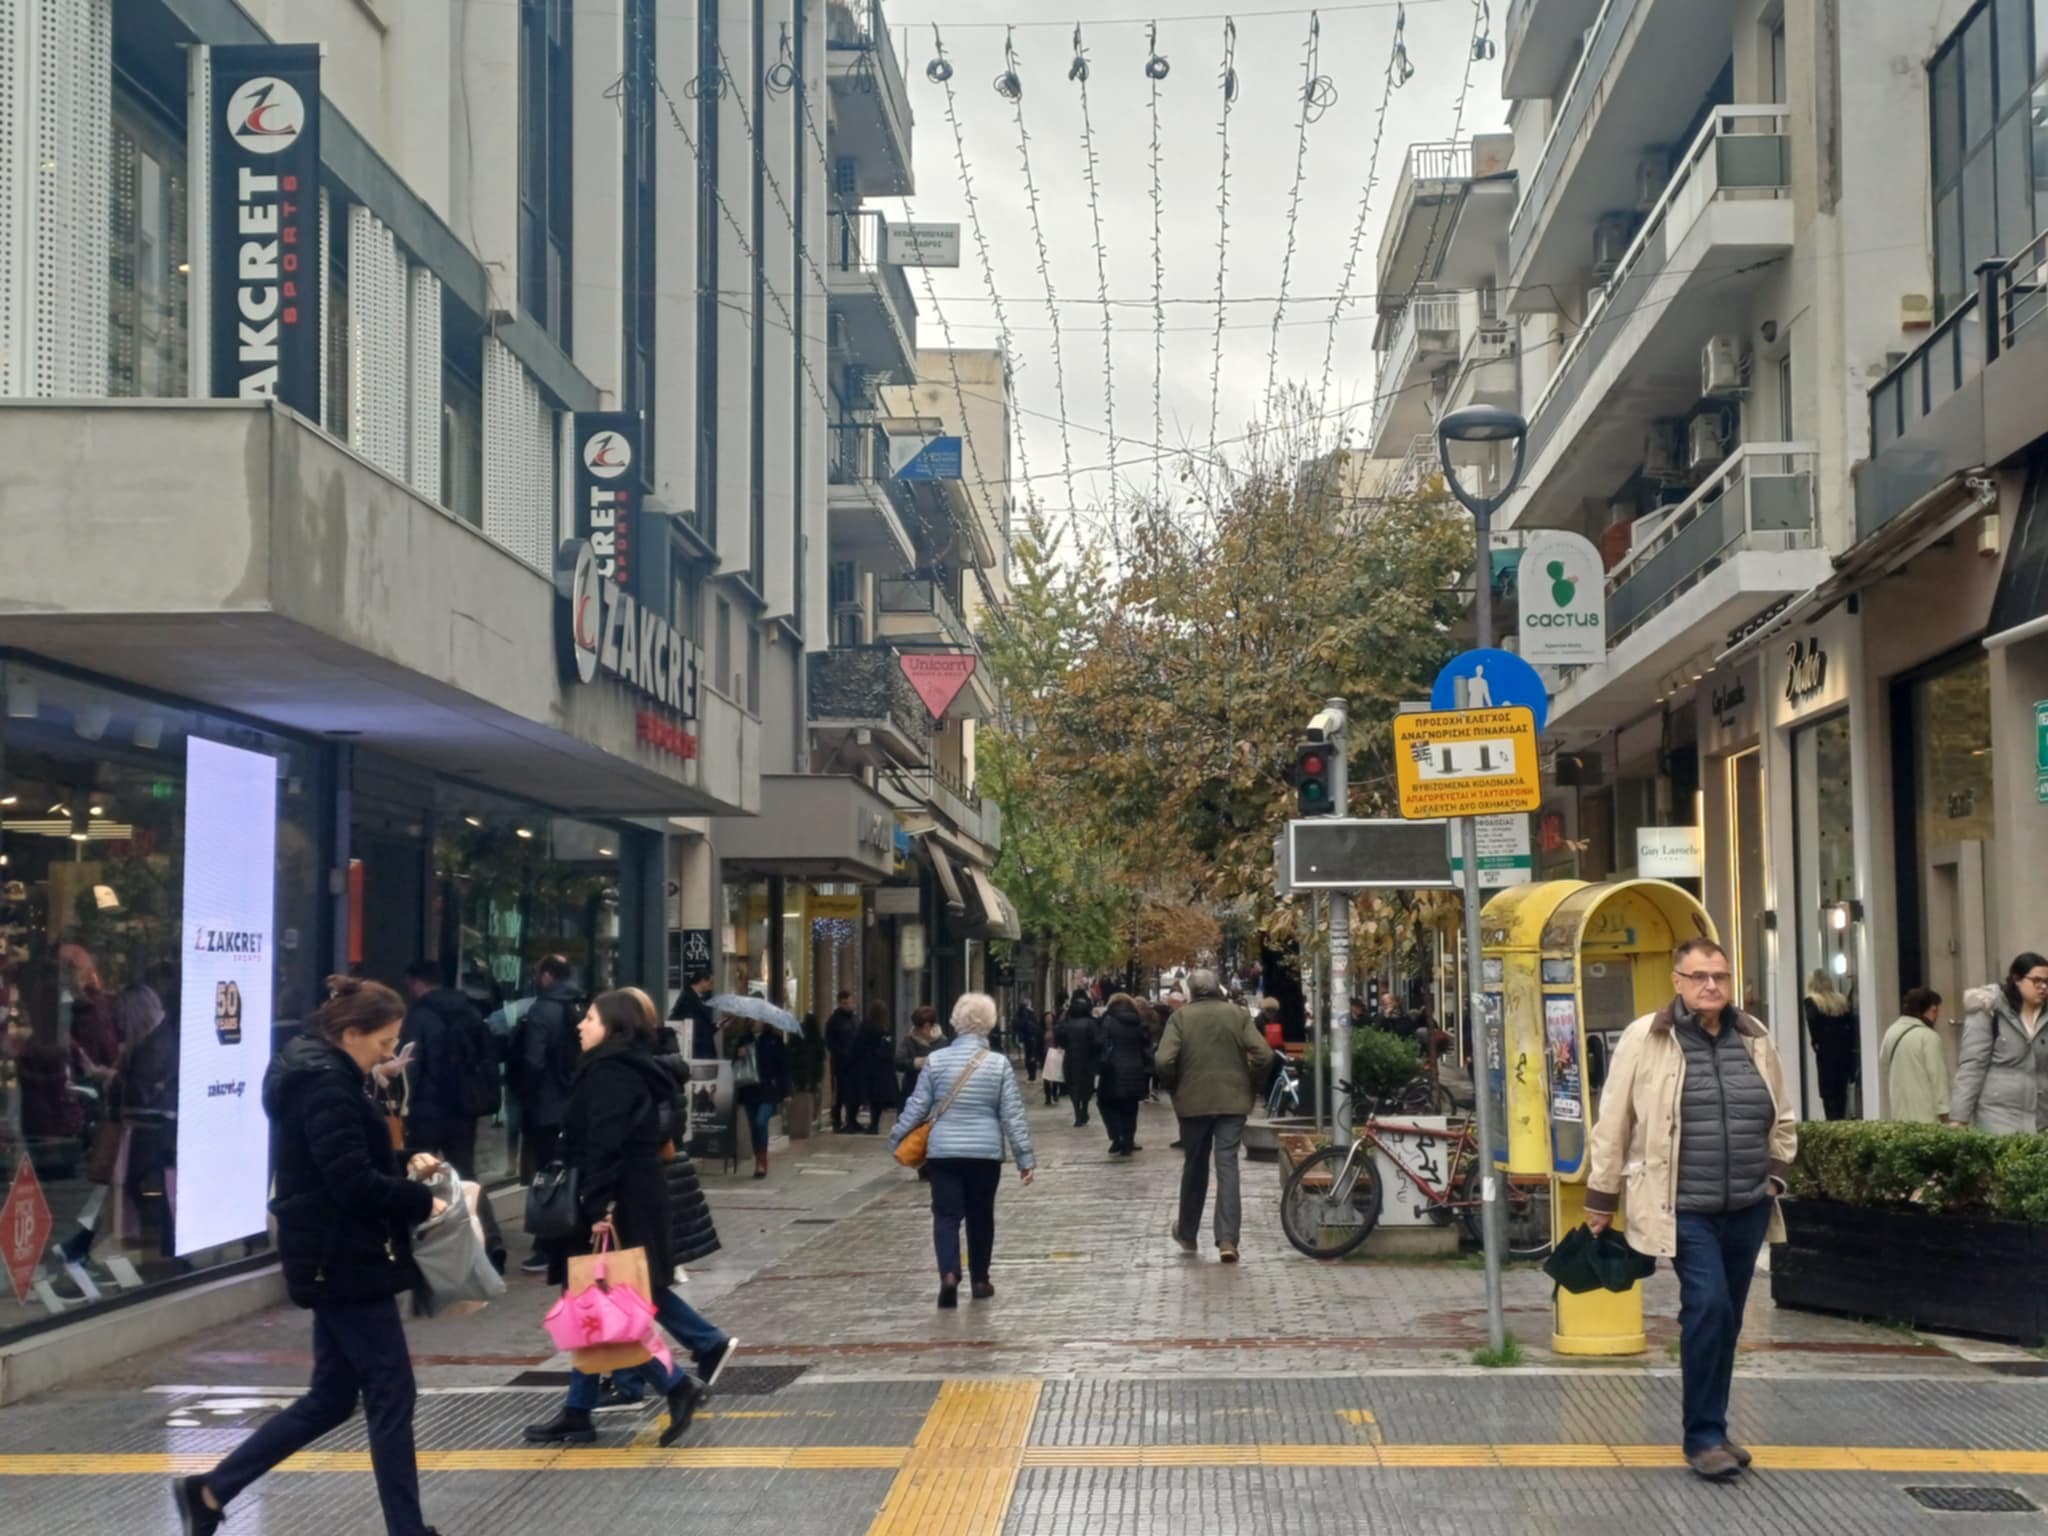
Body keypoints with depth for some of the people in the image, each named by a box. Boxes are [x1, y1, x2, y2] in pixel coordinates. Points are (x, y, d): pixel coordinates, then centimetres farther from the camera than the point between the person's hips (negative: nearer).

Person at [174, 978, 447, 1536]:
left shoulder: (320, 1076, 14)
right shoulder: (327, 1087, -18)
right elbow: (354, 1185, -24)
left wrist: (405, 1169, 9)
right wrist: (422, 1201, -14)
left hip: (335, 1261, 10)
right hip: (345, 1263, -10)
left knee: (331, 1397, 15)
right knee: (391, 1394, -2)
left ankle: (210, 1491, 19)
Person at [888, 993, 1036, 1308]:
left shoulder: (936, 1060, -3)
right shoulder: (999, 1064, -5)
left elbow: (918, 1106, 1)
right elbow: (1012, 1115, -4)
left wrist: (897, 1137, 15)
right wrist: (1025, 1157, 2)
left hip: (943, 1151, 0)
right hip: (986, 1152, 0)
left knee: (946, 1215, 1)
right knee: (981, 1216, 14)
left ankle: (949, 1274, -19)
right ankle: (980, 1281, 22)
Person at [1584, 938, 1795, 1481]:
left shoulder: (1754, 1039, 9)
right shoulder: (1645, 1039, -4)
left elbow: (1783, 1119, 22)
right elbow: (1614, 1124, 0)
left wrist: (1776, 1173, 11)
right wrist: (1602, 1198, 1)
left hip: (1747, 1209, 5)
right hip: (1684, 1209, -5)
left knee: (1727, 1318, 11)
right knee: (1707, 1307, -16)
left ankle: (1712, 1430, 24)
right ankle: (1703, 1436, -4)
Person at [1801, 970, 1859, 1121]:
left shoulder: (1811, 1001, -2)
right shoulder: (1842, 1000, 12)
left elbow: (1812, 1022, -19)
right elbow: (1851, 1023, 5)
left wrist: (1816, 1043, -8)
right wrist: (1850, 1045, 7)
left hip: (1826, 1051, -4)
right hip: (1845, 1049, 4)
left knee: (1828, 1092, 0)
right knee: (1841, 1090, 13)